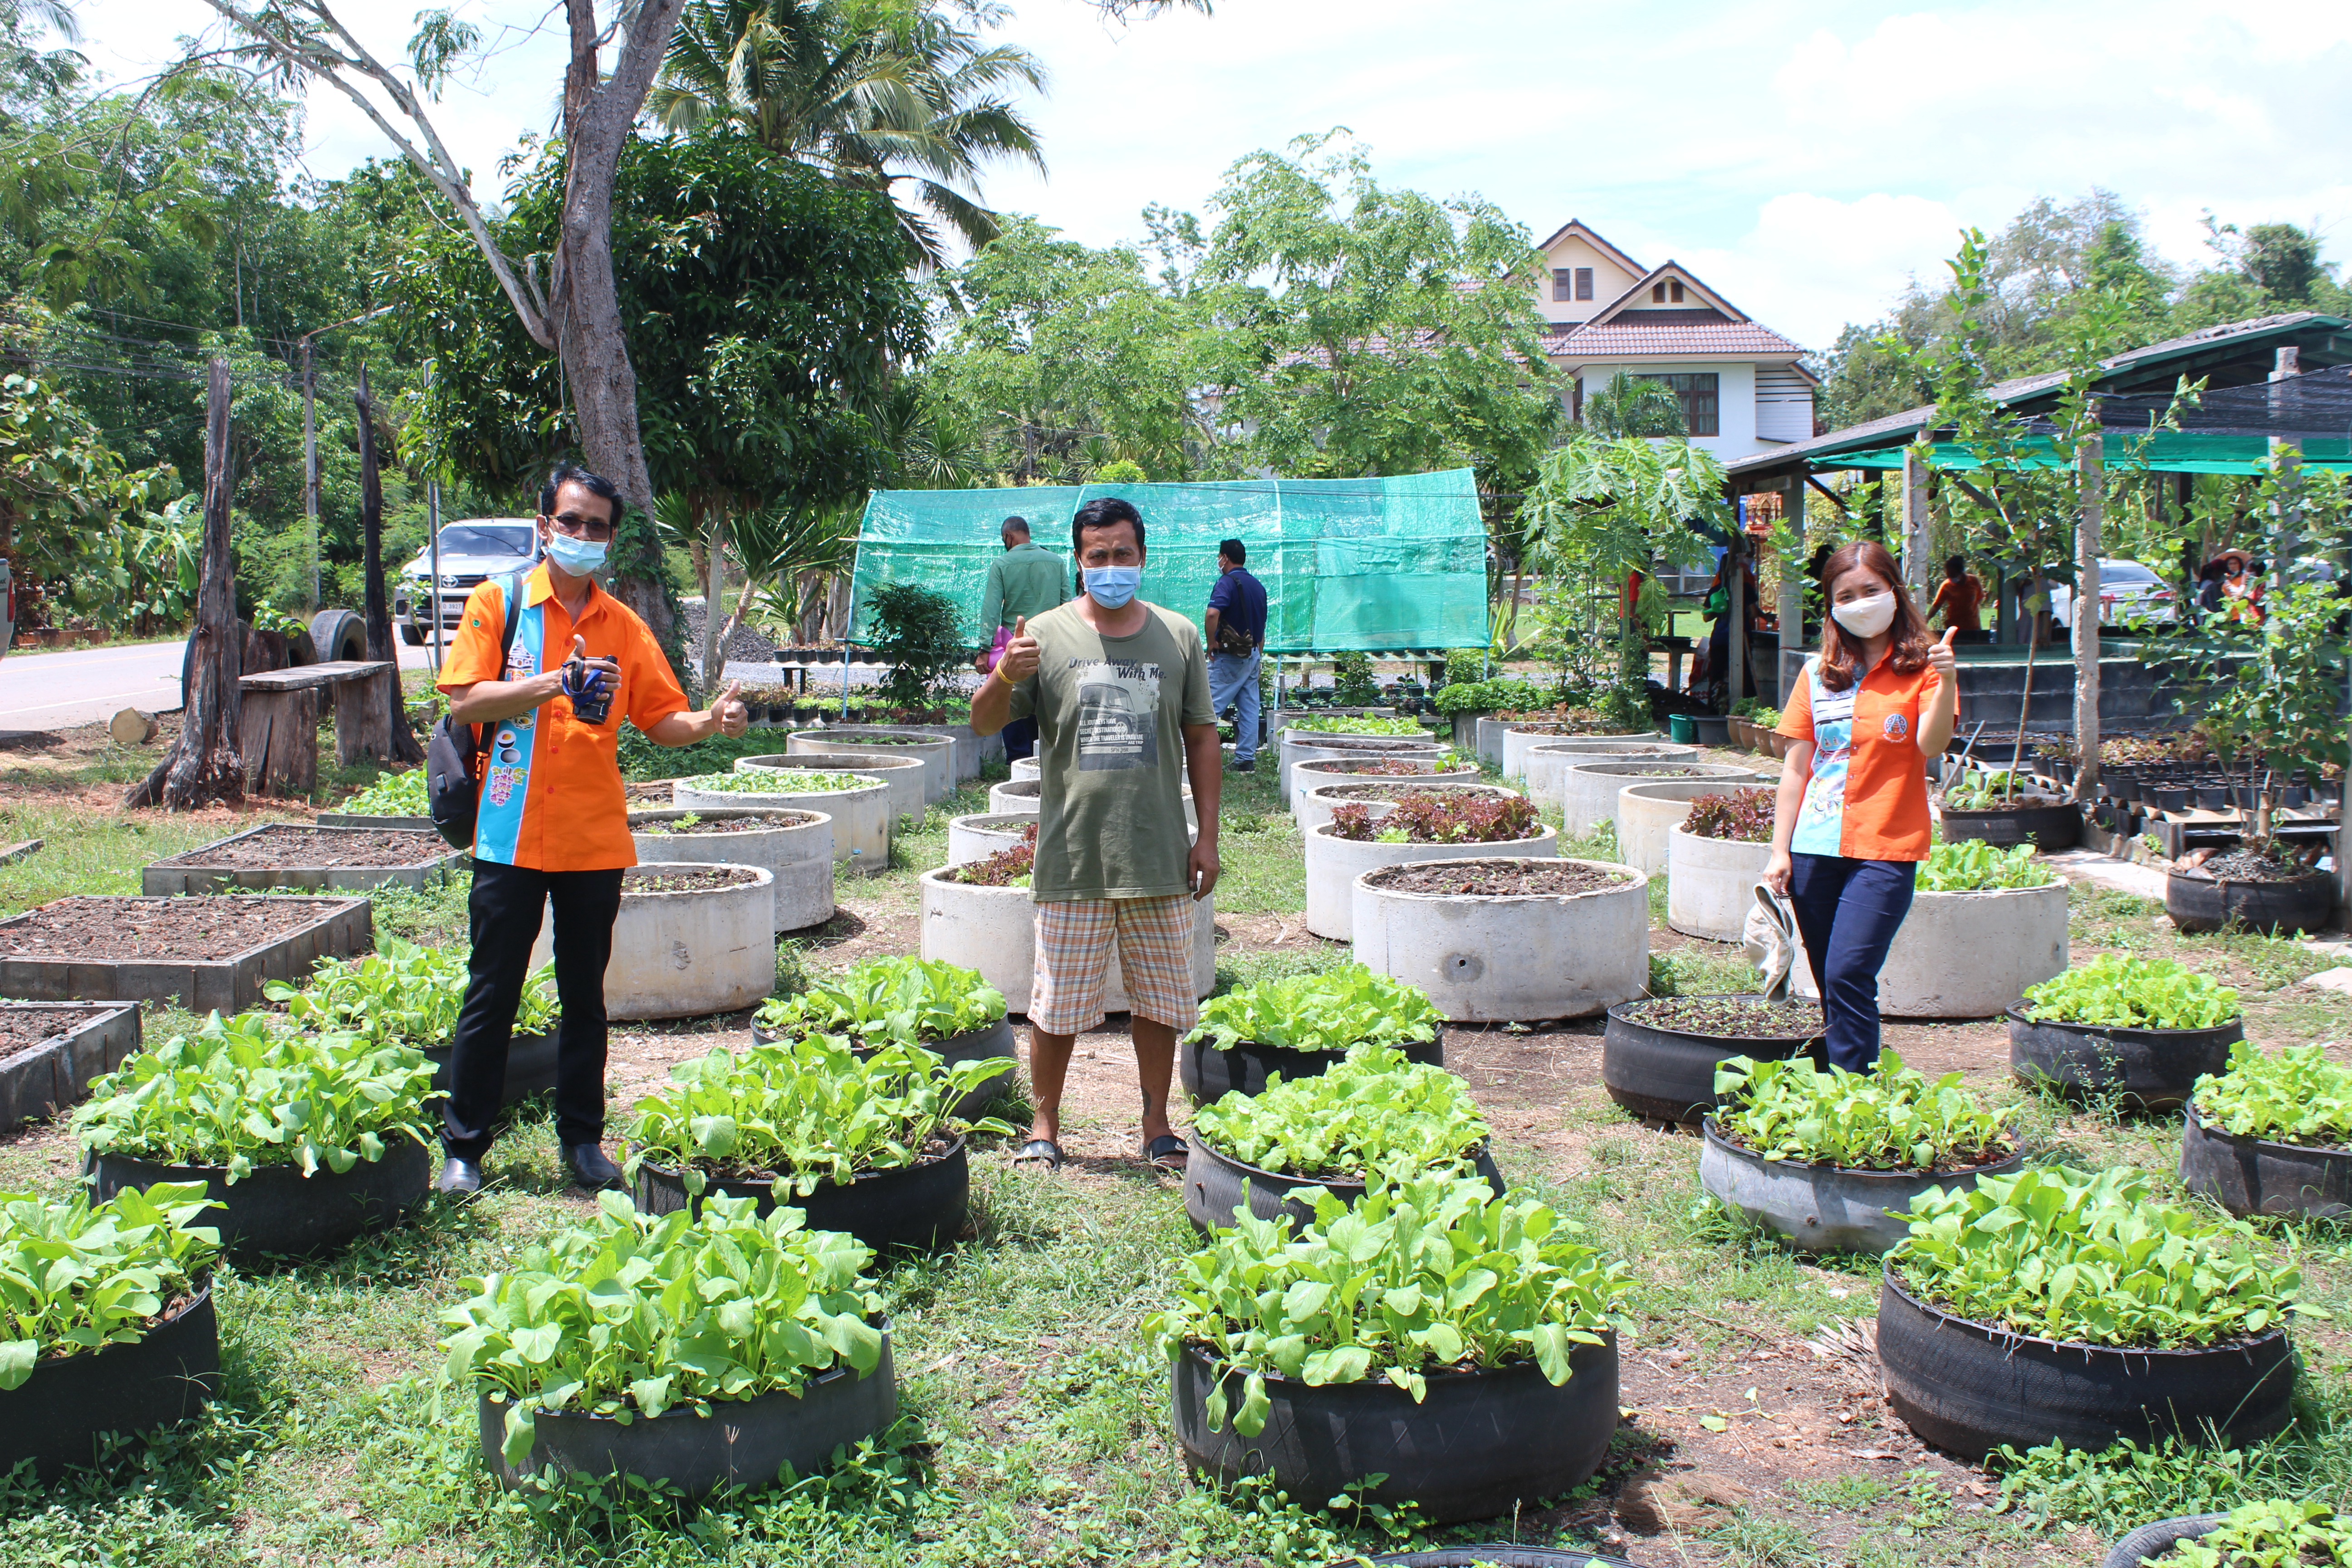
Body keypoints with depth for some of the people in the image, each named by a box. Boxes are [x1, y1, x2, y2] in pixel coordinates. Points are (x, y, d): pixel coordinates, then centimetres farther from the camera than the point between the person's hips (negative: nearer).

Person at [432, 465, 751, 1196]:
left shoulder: (624, 627, 8)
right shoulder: (500, 601, 0)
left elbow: (663, 719, 8)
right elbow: (464, 702, -9)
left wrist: (708, 723, -14)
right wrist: (555, 684, -21)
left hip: (595, 839, 3)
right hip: (511, 835, -2)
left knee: (585, 997, 11)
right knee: (491, 994, 4)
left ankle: (582, 1139, 22)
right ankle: (464, 1147, 15)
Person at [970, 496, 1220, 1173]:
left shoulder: (1178, 636, 6)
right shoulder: (1047, 634, 0)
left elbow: (1201, 738, 10)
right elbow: (984, 723, -2)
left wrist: (1207, 837, 6)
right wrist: (1005, 677, -25)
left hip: (1159, 859, 2)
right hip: (1072, 858, -2)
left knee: (1160, 1000, 11)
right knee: (1056, 1003, 5)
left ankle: (1157, 1124, 27)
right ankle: (1044, 1127, 22)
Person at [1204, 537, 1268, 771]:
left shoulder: (1227, 582, -12)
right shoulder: (1258, 586, 13)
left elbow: (1213, 613, -29)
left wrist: (1212, 643, -17)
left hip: (1229, 656, -8)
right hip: (1252, 654, 8)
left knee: (1210, 707, -6)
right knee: (1249, 710, 6)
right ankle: (1247, 760, 7)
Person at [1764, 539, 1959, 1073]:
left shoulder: (1919, 667, 1)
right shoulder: (1820, 673, 11)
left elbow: (1930, 744, -16)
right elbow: (1796, 767, 11)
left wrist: (1947, 681, -32)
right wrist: (1780, 849, 6)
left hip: (1885, 850, -4)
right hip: (1815, 847, 4)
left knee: (1848, 975, -15)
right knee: (1833, 985, 9)